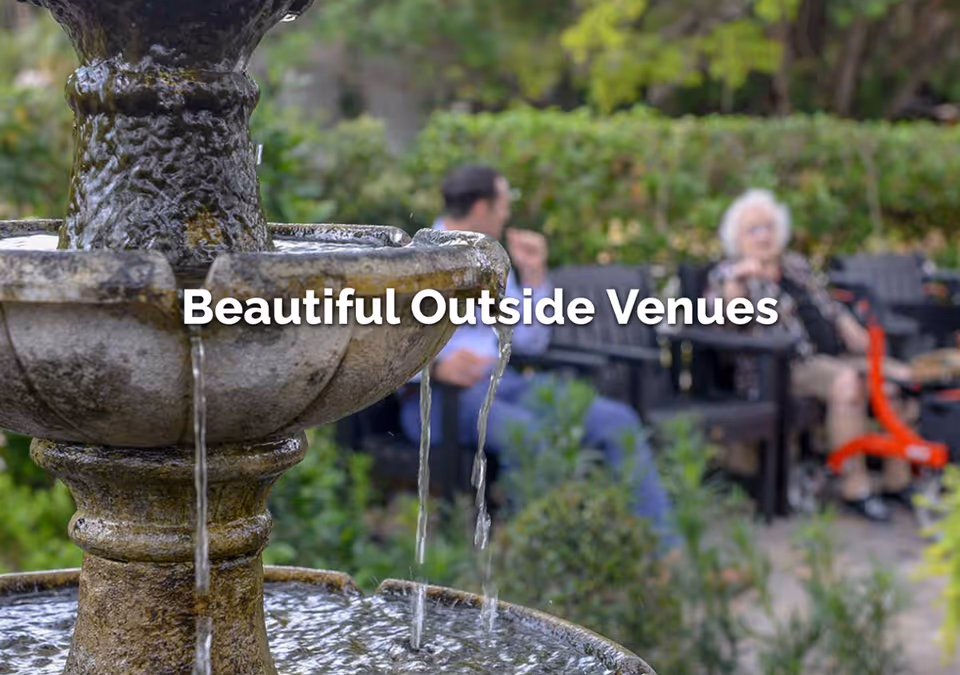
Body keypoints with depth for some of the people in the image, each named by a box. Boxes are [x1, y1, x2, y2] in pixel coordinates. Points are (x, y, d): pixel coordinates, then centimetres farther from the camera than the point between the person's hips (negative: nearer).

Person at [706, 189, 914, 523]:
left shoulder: (797, 264, 23)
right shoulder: (728, 274, 4)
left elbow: (830, 306, 25)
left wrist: (855, 334, 9)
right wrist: (737, 280, -28)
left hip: (833, 356, 7)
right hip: (785, 367, -7)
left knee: (900, 376, -13)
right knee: (848, 382, -34)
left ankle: (898, 479, -9)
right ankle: (854, 487, -29)